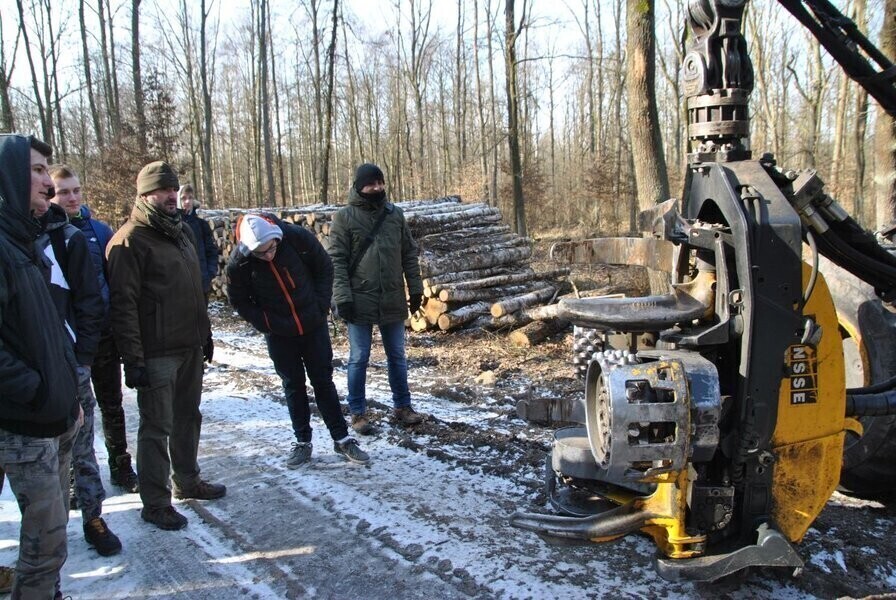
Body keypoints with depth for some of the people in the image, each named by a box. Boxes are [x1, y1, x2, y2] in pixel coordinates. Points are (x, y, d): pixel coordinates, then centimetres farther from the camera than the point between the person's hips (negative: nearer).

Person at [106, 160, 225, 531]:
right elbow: (123, 304, -18)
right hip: (157, 353, -8)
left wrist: (204, 333, 19)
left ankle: (187, 481, 34)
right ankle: (155, 503, 13)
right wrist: (133, 358, -20)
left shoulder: (181, 232, 13)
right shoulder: (130, 240, -13)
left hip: (190, 347, 8)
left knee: (188, 418, 18)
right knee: (157, 427, 1)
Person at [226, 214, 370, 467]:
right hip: (279, 334, 0)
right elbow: (239, 301, -4)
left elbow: (325, 268, -5)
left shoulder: (298, 237, -21)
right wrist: (267, 324, -12)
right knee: (293, 386, 10)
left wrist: (321, 306, -9)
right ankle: (303, 442, 24)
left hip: (314, 325, 0)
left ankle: (342, 438, 18)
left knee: (323, 381, 8)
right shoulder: (239, 263, -20)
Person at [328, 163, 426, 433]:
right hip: (360, 300, -3)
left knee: (397, 356, 13)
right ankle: (358, 412, 18)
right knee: (359, 358, 5)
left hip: (392, 300, 3)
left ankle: (402, 406, 27)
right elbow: (337, 260, -8)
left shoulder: (395, 213, 6)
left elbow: (409, 254, 11)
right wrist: (342, 297, -14)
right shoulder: (344, 216, -5)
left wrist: (415, 288, 7)